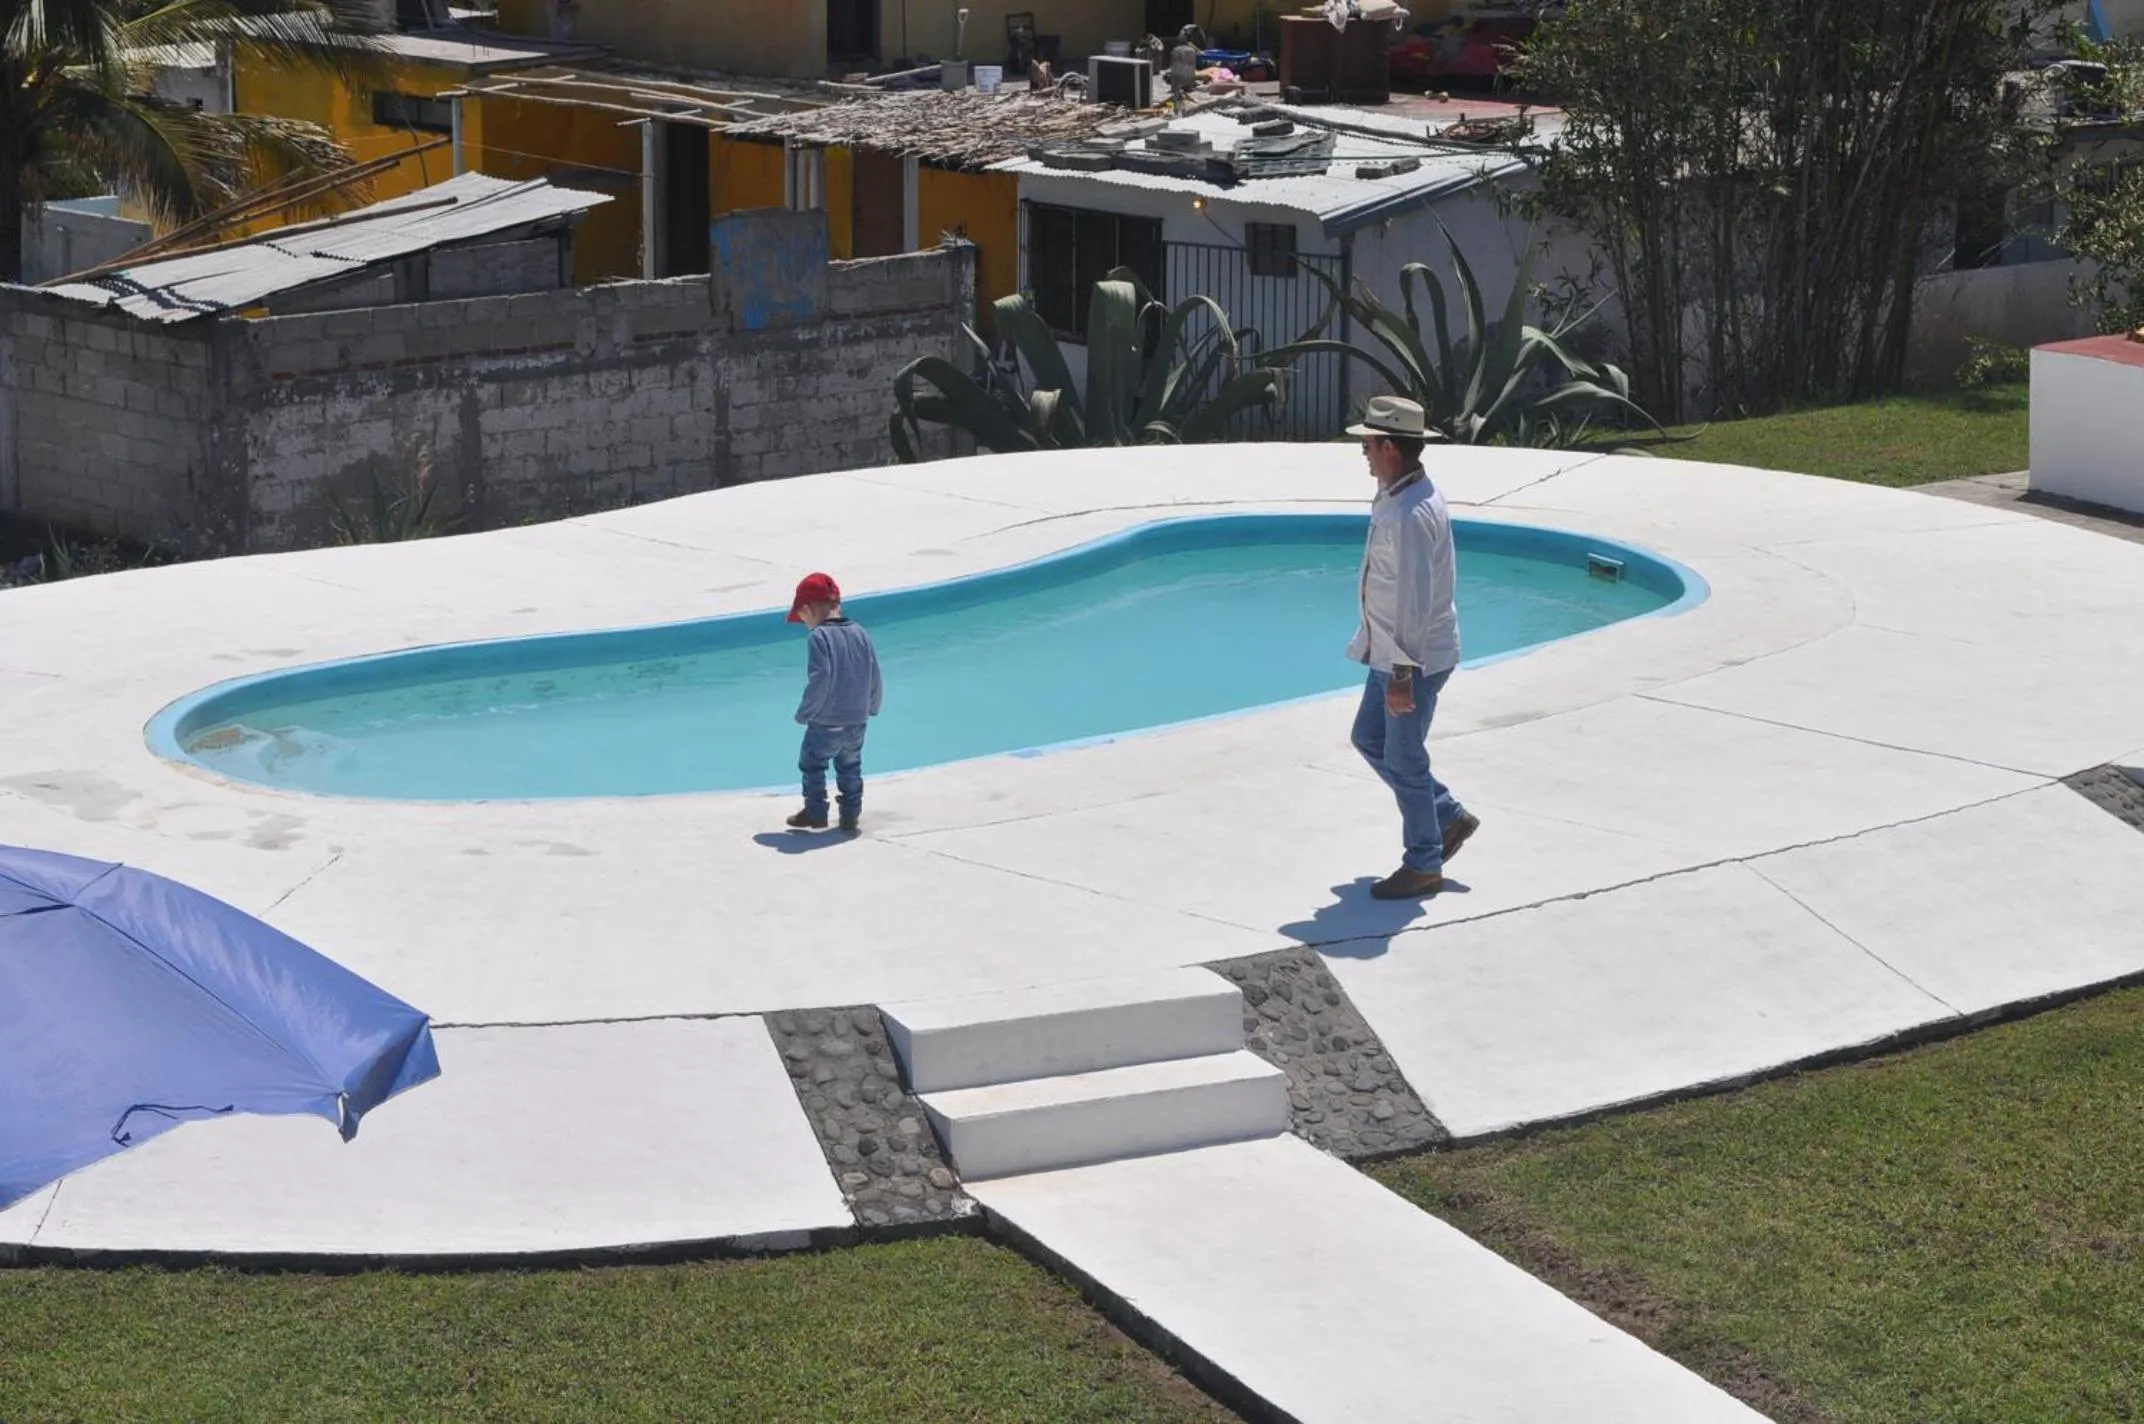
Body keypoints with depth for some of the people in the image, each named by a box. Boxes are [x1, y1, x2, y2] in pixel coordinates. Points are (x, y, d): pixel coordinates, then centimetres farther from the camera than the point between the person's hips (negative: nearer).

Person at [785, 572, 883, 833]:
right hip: (857, 721, 6)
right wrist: (871, 707, 21)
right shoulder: (860, 633, 4)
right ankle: (850, 815, 21)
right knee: (850, 767, 19)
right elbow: (875, 677, 7)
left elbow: (820, 680, -22)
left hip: (826, 723, -6)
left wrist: (805, 712, -11)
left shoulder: (820, 636, -14)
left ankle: (816, 813, 11)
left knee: (812, 764, 10)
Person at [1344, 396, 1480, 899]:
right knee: (1369, 738, 19)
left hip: (1413, 658, -10)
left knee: (1404, 759, 2)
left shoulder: (1409, 514, -26)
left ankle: (1423, 866, 16)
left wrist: (1402, 675, -23)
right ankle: (1448, 815, 28)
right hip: (1391, 650, 10)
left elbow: (1414, 599, -26)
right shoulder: (1398, 497, 6)